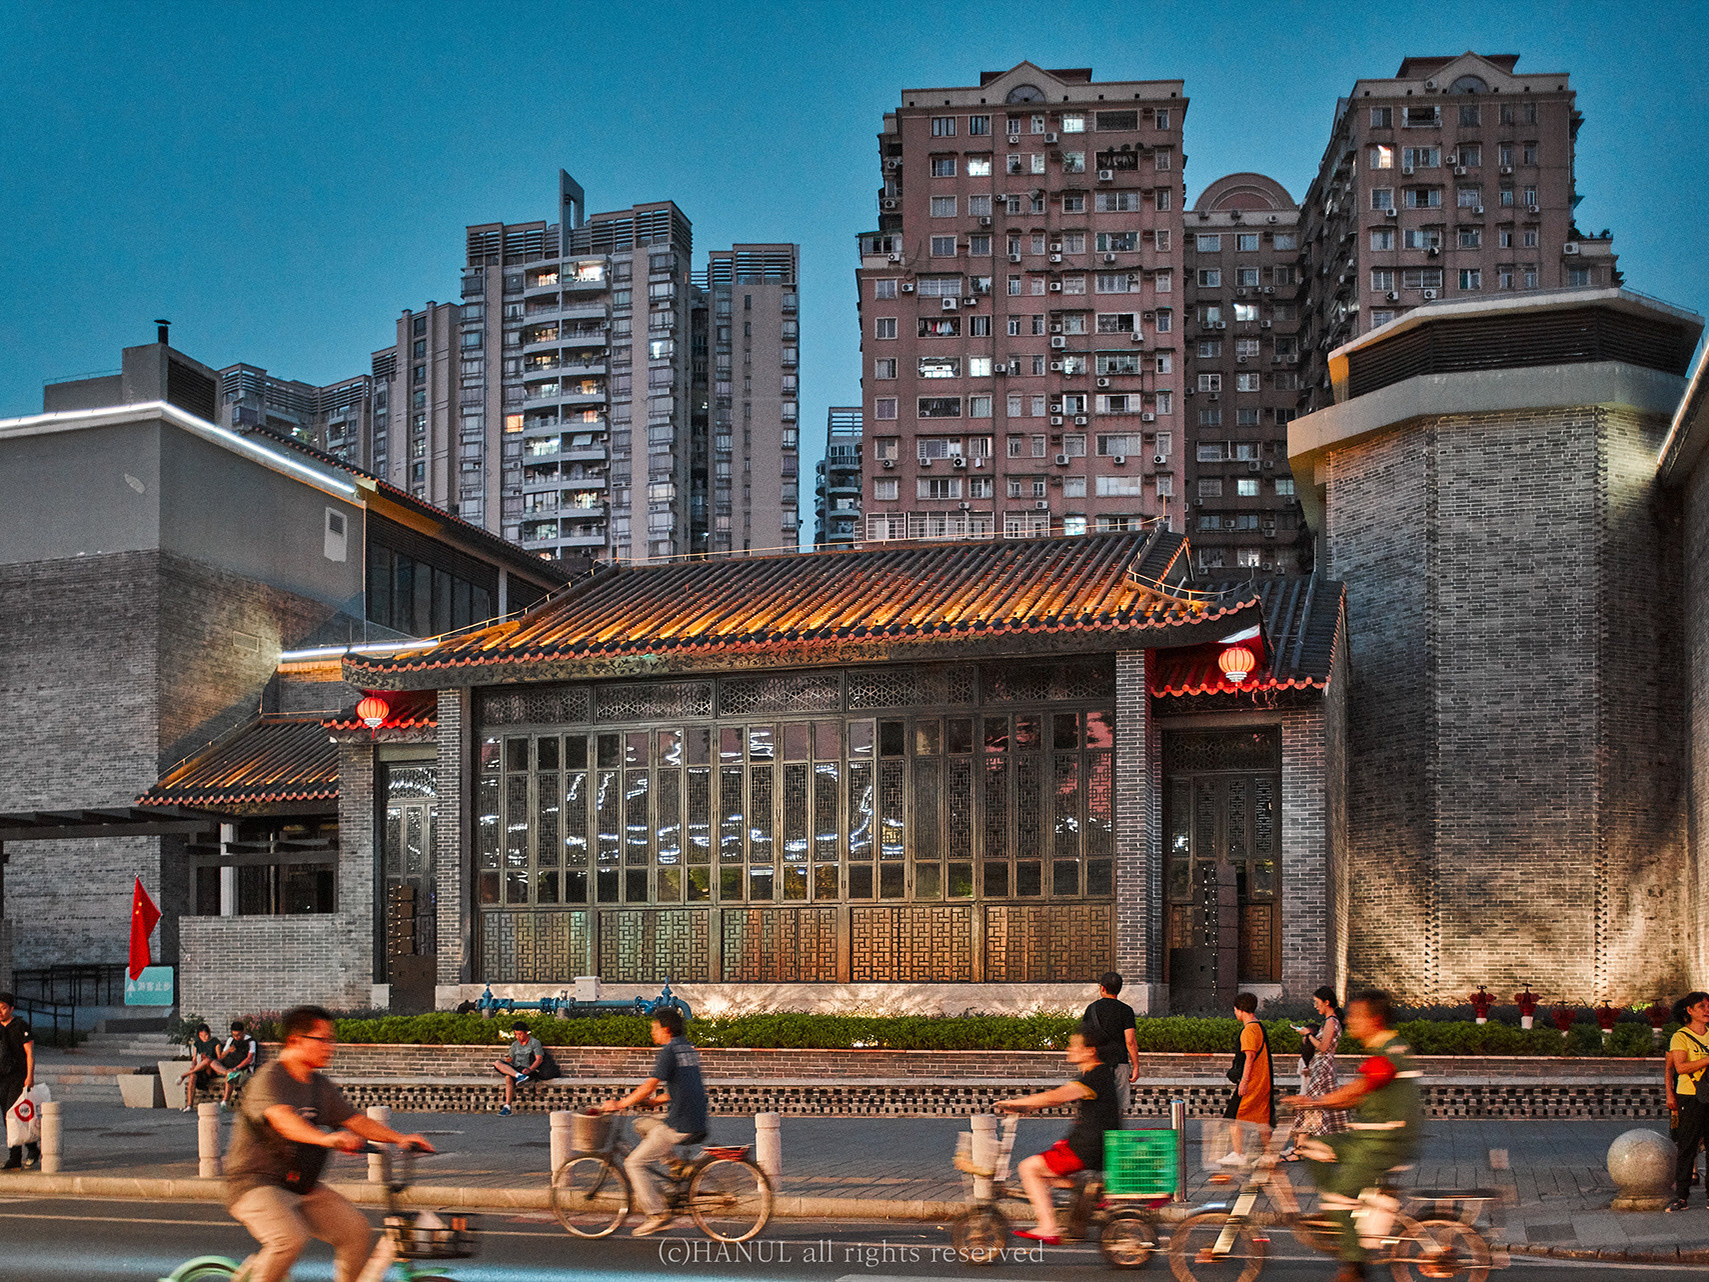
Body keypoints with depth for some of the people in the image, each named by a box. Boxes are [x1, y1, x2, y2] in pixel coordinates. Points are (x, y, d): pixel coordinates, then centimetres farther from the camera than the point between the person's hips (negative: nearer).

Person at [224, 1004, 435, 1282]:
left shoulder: (321, 1086, 9)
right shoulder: (269, 1079, -16)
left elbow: (357, 1121, 5)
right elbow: (282, 1118, -35)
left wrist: (400, 1138, -12)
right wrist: (326, 1138, -54)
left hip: (304, 1188, 7)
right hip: (256, 1183, -7)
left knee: (357, 1231, -10)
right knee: (290, 1238, -32)